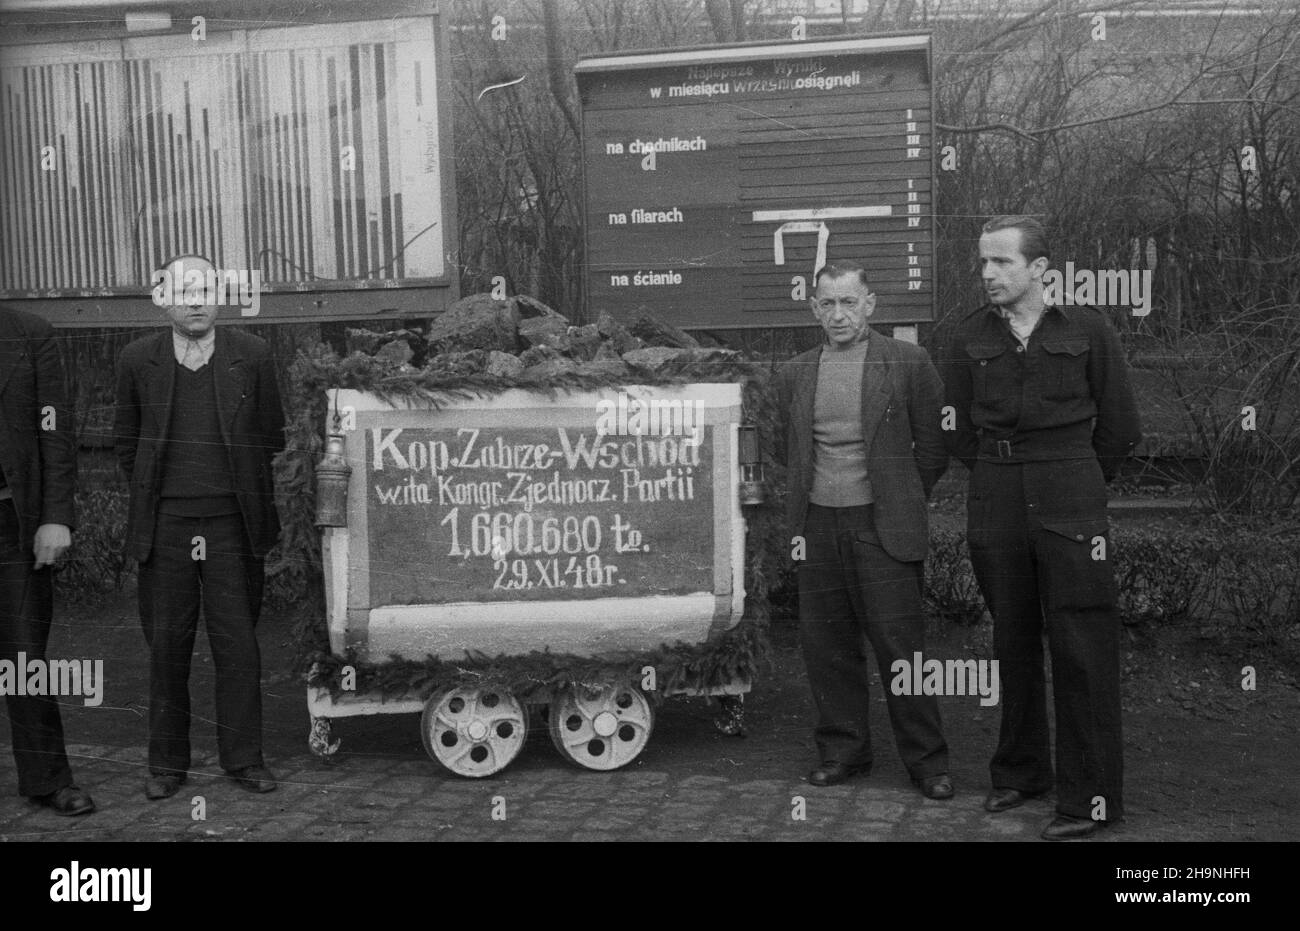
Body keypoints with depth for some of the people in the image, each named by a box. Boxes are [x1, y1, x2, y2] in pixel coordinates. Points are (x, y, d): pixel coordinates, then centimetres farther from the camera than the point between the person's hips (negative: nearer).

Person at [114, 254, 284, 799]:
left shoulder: (252, 357, 1)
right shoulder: (138, 360, 3)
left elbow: (270, 437, 10)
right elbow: (127, 442, 14)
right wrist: (158, 491, 11)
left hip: (232, 526, 0)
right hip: (164, 528, 1)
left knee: (238, 646, 2)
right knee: (167, 648, 6)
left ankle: (243, 758, 14)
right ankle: (167, 764, 18)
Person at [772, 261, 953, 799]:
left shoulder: (908, 364, -2)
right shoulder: (793, 375, 9)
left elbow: (932, 448, 3)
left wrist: (899, 503, 8)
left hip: (881, 528, -4)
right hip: (815, 528, 4)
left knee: (900, 648, -2)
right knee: (826, 646, 8)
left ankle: (926, 760, 11)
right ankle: (842, 750, 22)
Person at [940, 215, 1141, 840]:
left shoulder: (1087, 330, -1)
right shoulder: (969, 337, 5)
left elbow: (1118, 427, 5)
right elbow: (957, 430, 12)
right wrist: (1001, 478, 12)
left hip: (1069, 500, -3)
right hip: (995, 504, 3)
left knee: (1082, 649, -3)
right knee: (1013, 642, 11)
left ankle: (1090, 799, 5)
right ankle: (1019, 772, 25)